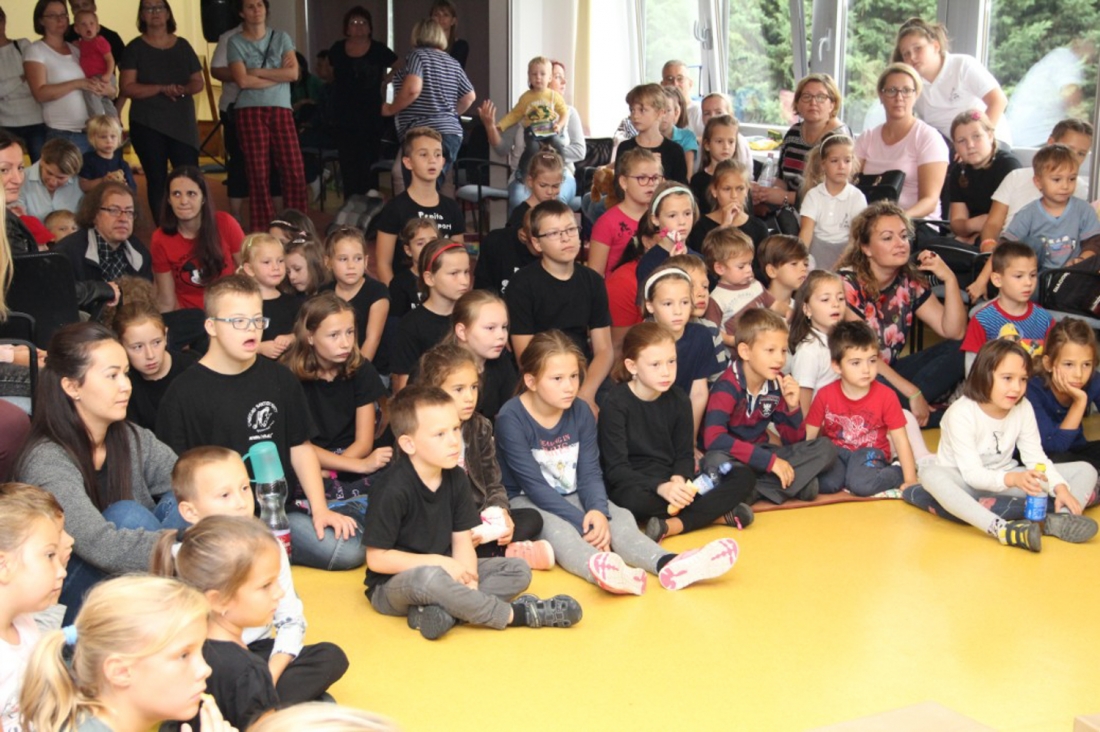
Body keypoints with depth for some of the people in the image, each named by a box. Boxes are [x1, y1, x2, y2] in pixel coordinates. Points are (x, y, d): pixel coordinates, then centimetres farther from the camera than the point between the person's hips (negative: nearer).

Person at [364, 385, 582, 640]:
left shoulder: (456, 478, -1)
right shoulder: (394, 490, -21)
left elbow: (462, 540, 0)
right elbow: (376, 558, -19)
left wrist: (468, 581, -19)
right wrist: (438, 562, -21)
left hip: (444, 573, 7)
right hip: (393, 585, -7)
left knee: (518, 570, -4)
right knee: (428, 577, -41)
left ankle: (438, 611, -26)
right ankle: (517, 614, -25)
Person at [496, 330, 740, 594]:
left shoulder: (581, 412, 0)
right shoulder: (511, 419, -17)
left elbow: (590, 474, -4)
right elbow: (535, 485, -19)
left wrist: (597, 511, -26)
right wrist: (582, 523, -26)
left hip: (572, 498, 5)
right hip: (525, 502, -5)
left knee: (620, 518, -22)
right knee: (555, 527, -36)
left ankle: (669, 565, -51)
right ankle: (599, 568, -68)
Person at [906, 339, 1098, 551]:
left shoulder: (1023, 408, -4)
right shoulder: (961, 413, -21)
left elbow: (1036, 458, -7)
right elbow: (972, 474, -26)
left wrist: (1060, 487, -27)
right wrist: (1013, 479, -45)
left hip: (1004, 480, 5)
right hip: (964, 484, -5)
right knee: (931, 475, -41)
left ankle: (1059, 519, -39)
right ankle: (1001, 528, -56)